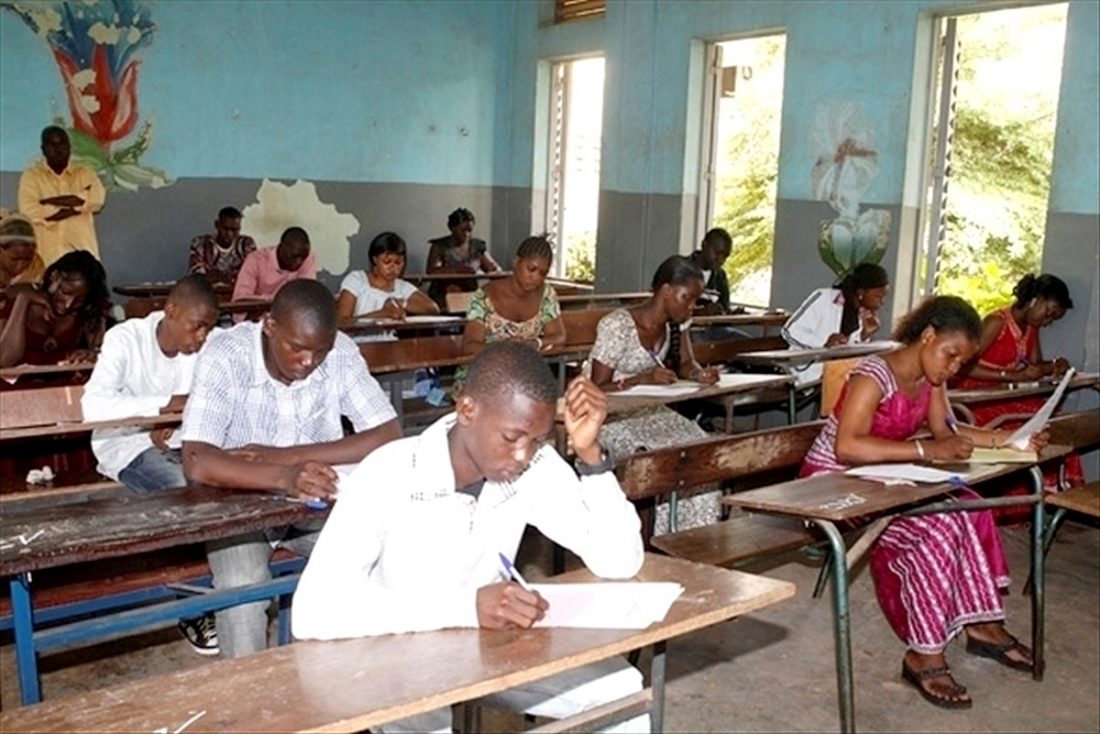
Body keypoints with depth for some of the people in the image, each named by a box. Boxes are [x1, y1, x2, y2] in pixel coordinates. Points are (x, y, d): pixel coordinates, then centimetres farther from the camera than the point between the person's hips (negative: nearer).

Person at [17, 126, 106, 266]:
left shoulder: (85, 173, 10)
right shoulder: (31, 176, 6)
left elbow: (97, 199, -11)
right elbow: (29, 211, -11)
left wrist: (50, 201, -9)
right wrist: (77, 204, -9)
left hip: (82, 252, 1)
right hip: (46, 254, -1)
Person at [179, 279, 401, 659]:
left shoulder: (341, 353, -14)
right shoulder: (225, 355, -22)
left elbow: (388, 436, -18)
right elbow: (196, 463, -31)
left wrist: (286, 455, -25)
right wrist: (282, 477, -48)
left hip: (316, 501, 2)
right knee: (243, 589, -30)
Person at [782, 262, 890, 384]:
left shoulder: (866, 314, 4)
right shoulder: (823, 298, -12)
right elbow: (789, 331, -16)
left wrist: (864, 337, -13)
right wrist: (824, 341, -28)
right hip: (811, 372, -6)